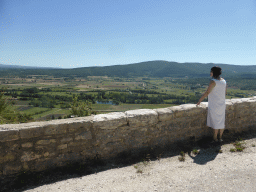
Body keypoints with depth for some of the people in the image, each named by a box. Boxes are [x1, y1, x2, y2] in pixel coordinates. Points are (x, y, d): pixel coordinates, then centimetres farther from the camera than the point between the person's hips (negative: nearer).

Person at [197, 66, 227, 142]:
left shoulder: (213, 81, -18)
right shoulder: (224, 81, 6)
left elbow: (207, 92, -19)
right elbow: (225, 93, 14)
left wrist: (200, 100, -12)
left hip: (214, 105, -7)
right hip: (222, 104, 7)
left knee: (215, 122, 3)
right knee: (221, 121, 13)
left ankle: (215, 138, 13)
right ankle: (220, 137, 25)